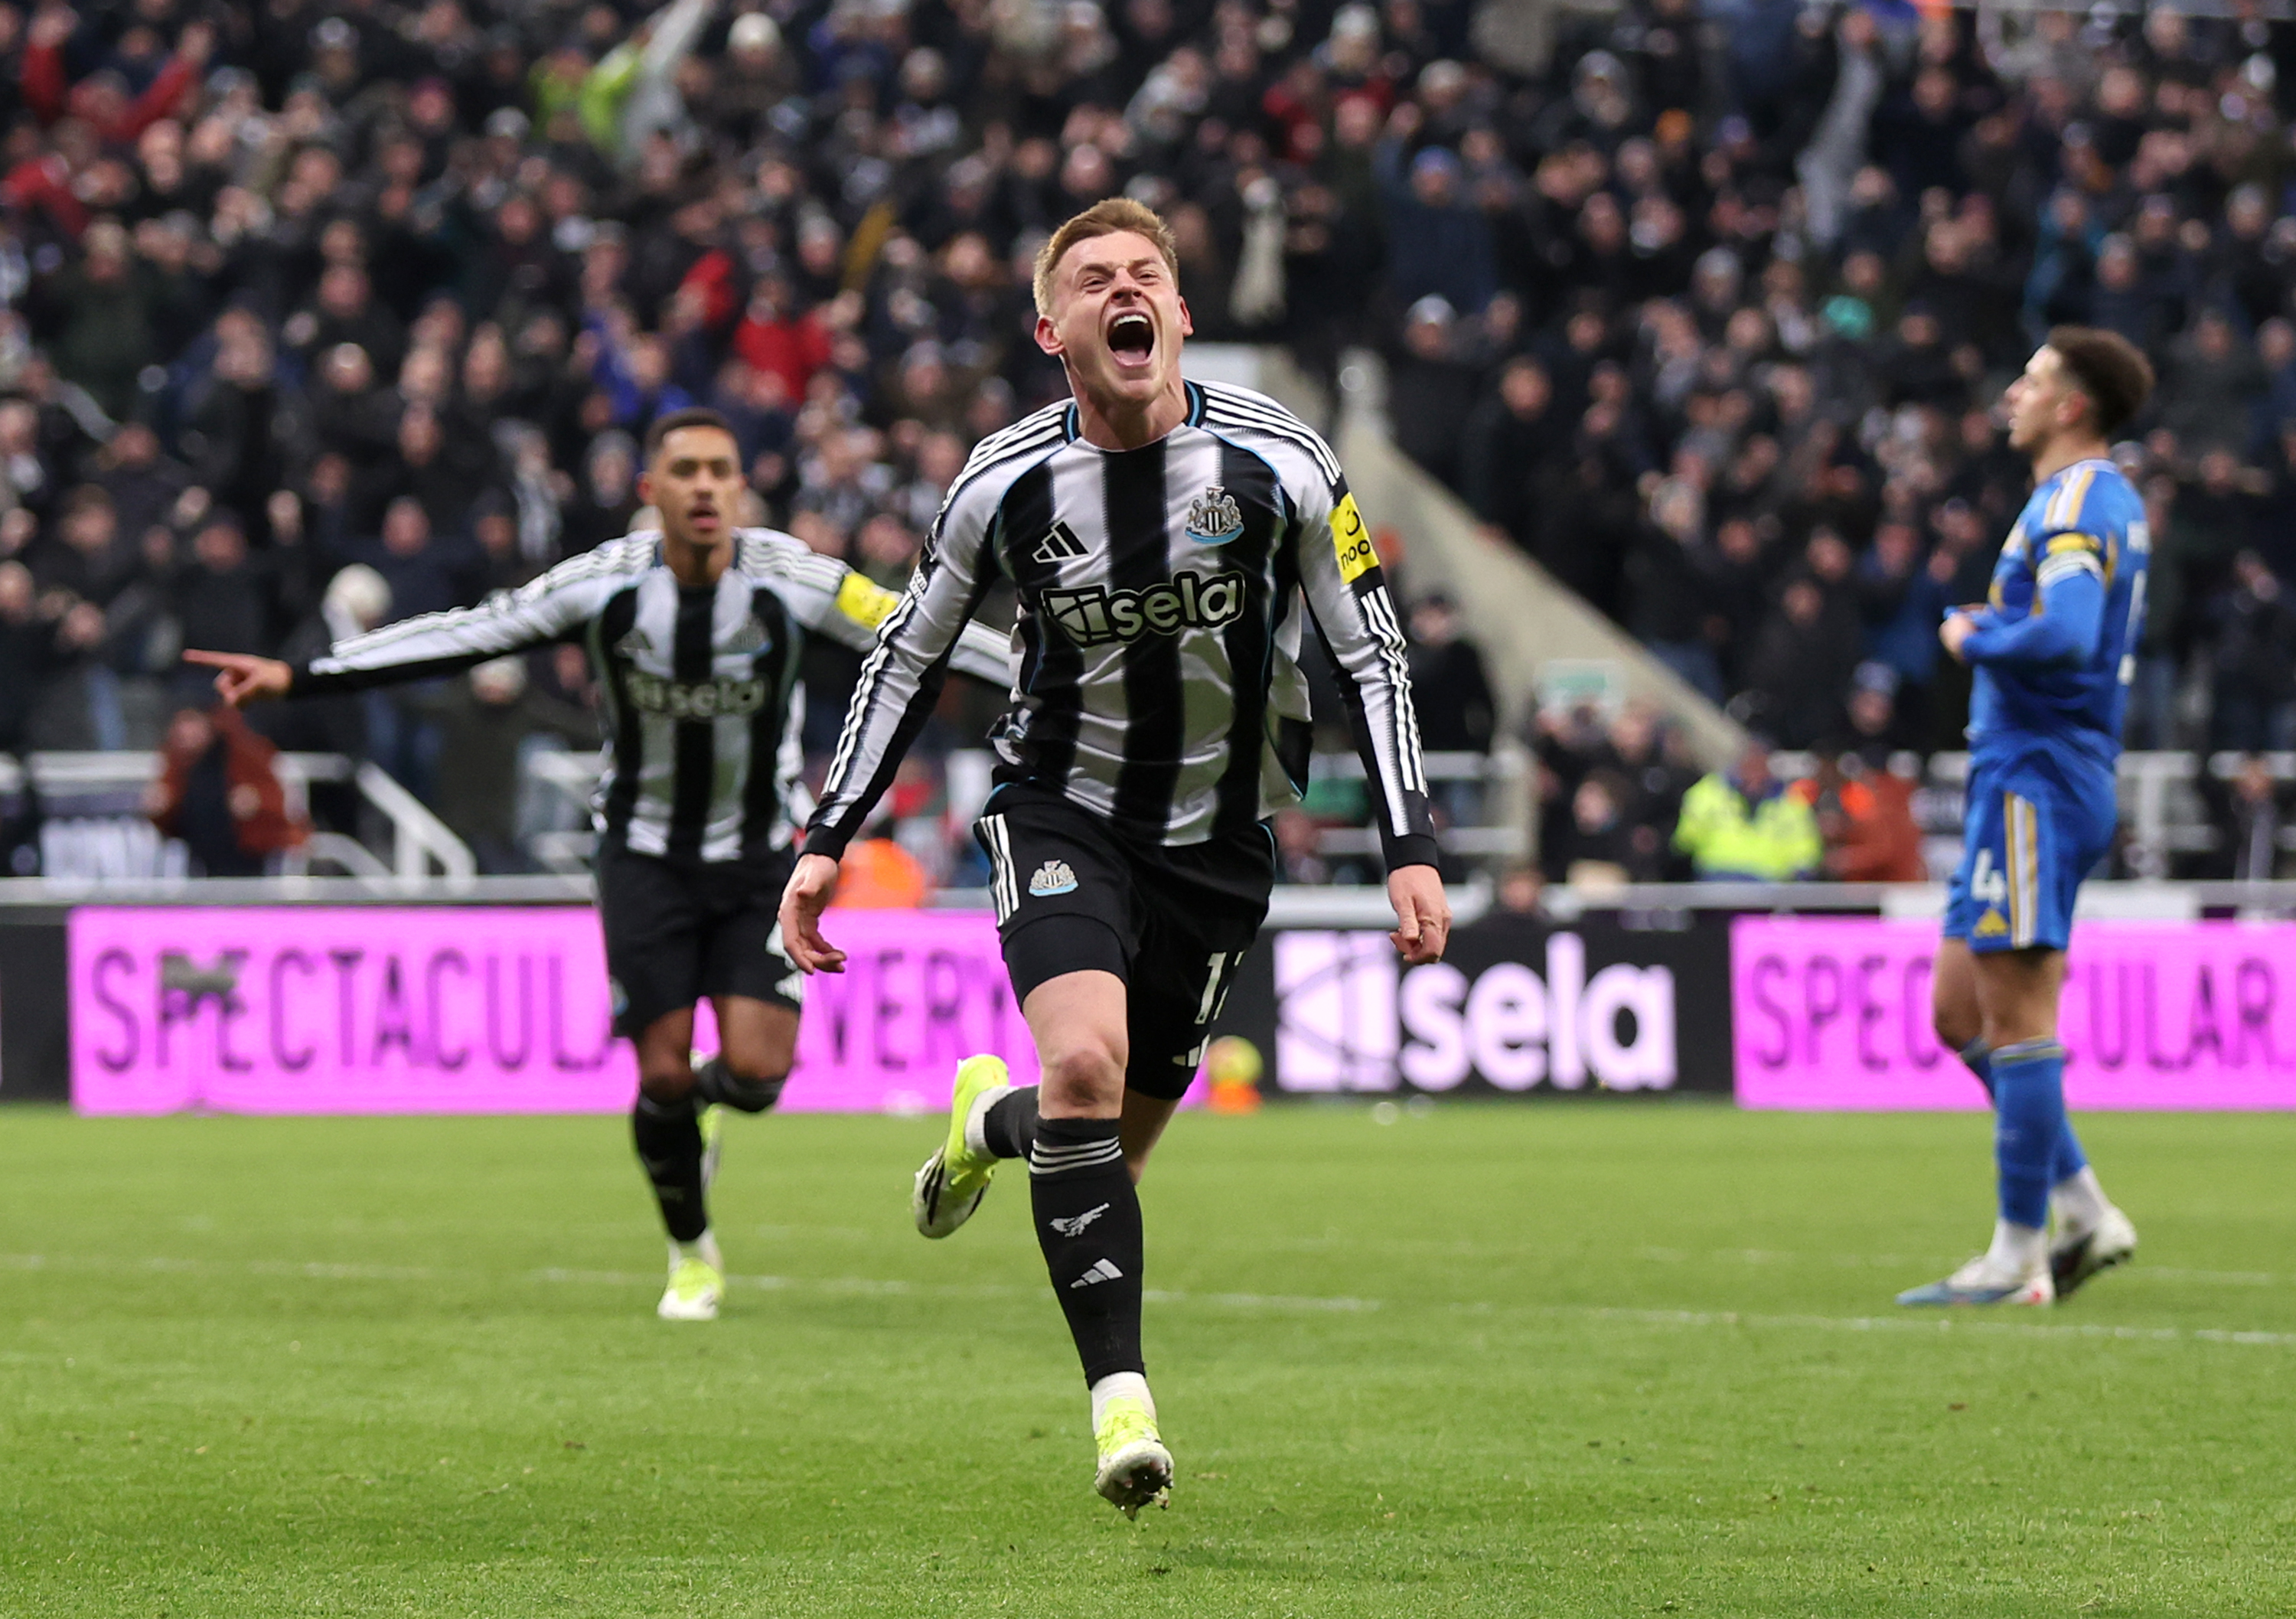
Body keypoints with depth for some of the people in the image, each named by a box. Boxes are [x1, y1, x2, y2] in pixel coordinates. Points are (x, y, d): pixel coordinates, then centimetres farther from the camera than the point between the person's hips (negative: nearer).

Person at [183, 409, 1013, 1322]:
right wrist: (296, 677, -13)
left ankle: (714, 1103, 26)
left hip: (762, 856, 0)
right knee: (664, 1076, -4)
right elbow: (463, 636, -10)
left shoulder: (790, 580, -15)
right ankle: (691, 1255, 23)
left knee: (755, 1070, -13)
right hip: (646, 857, 0)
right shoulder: (604, 585, -13)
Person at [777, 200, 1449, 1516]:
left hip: (1219, 842, 1)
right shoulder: (1008, 484, -10)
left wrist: (1412, 848, -10)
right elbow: (909, 658, 3)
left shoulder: (1277, 463, -12)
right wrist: (828, 842, -1)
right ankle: (1122, 1396, -23)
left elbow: (1372, 651, -4)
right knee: (1085, 1065, -27)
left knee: (1109, 1150, 6)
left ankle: (995, 1117, 44)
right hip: (1062, 811, -1)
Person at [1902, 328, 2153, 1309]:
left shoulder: (2076, 501, -14)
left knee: (2016, 1017, -8)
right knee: (1959, 1013, 13)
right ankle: (2086, 1214, 13)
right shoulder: (2112, 501, 18)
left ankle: (2020, 1258, -7)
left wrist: (1973, 640, -12)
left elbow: (2063, 638, -28)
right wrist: (1991, 634, 11)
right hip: (2023, 776, 10)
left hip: (2037, 780, -10)